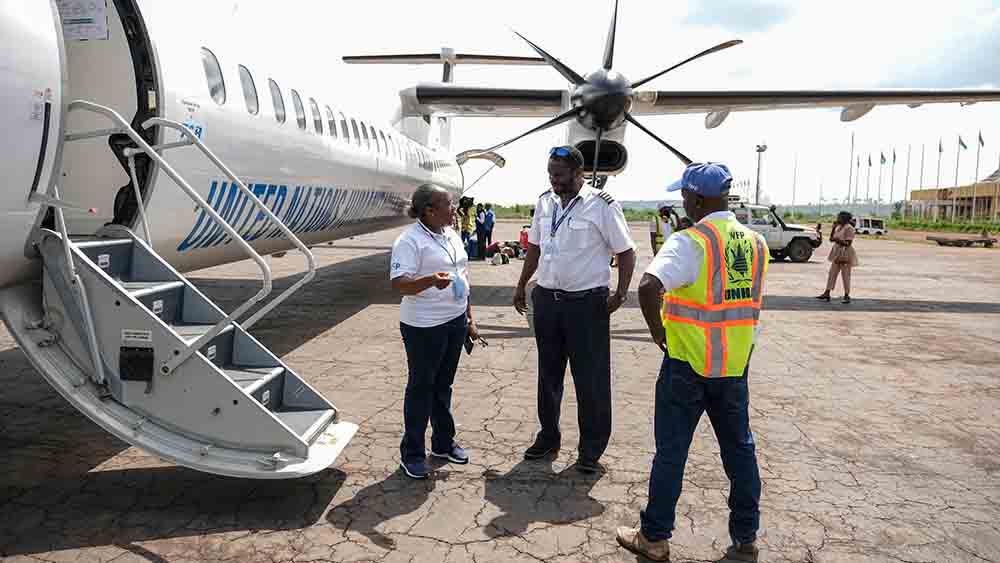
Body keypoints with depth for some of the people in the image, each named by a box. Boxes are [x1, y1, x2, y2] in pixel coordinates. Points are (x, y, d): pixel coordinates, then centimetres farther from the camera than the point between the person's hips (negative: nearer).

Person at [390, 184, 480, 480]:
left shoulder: (452, 235, 10)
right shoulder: (410, 241, -15)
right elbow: (399, 283, -23)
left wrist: (469, 319, 16)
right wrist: (431, 280, -40)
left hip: (455, 321, 7)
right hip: (424, 326, -7)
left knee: (443, 385, 19)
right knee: (421, 387, 4)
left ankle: (444, 442, 33)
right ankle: (412, 453, 18)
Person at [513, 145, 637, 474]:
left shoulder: (602, 206, -10)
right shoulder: (545, 203, 7)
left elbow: (626, 251, -5)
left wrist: (621, 292, -15)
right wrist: (521, 286, 18)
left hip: (587, 303, -5)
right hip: (546, 299, 6)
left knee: (591, 379, 2)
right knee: (548, 375, 16)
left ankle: (591, 450, 17)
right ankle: (548, 438, 32)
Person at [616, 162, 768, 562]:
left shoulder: (690, 242, -17)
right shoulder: (756, 243, 5)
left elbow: (648, 287, -31)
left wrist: (658, 332, -16)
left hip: (688, 364, -6)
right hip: (735, 364, 6)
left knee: (671, 452, 6)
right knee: (739, 449, 17)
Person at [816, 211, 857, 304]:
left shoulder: (849, 228, -13)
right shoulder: (838, 227, 12)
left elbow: (848, 243, -17)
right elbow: (831, 239, 12)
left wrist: (839, 240, -25)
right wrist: (833, 228, 2)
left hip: (845, 254, -8)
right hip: (837, 253, 8)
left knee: (845, 275, -1)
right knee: (832, 273, 8)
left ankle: (847, 296, 7)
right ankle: (827, 294, 11)